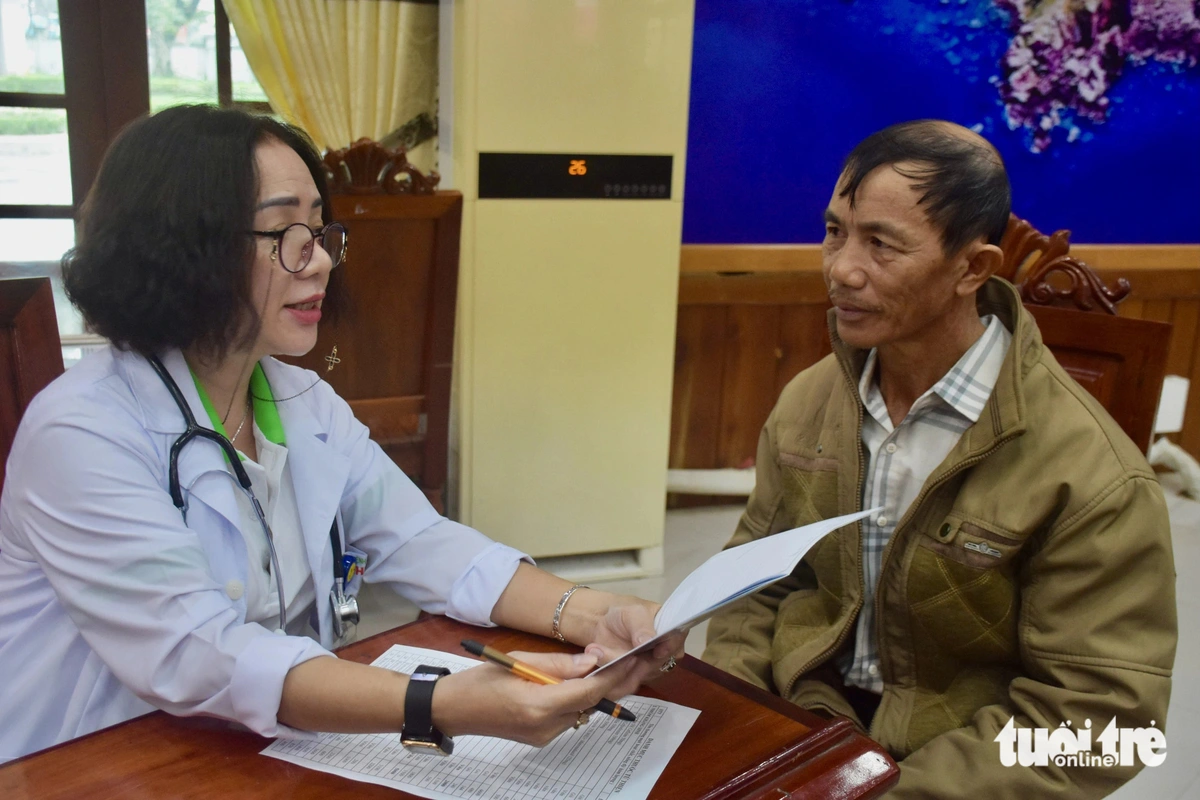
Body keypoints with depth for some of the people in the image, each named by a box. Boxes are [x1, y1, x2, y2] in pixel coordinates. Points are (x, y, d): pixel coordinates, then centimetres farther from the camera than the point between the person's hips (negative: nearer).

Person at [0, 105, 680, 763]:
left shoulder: (306, 403, 5)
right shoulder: (81, 433, -18)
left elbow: (425, 545, -3)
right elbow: (197, 658, -27)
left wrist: (593, 617, -19)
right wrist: (446, 708, -39)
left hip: (273, 756, 6)